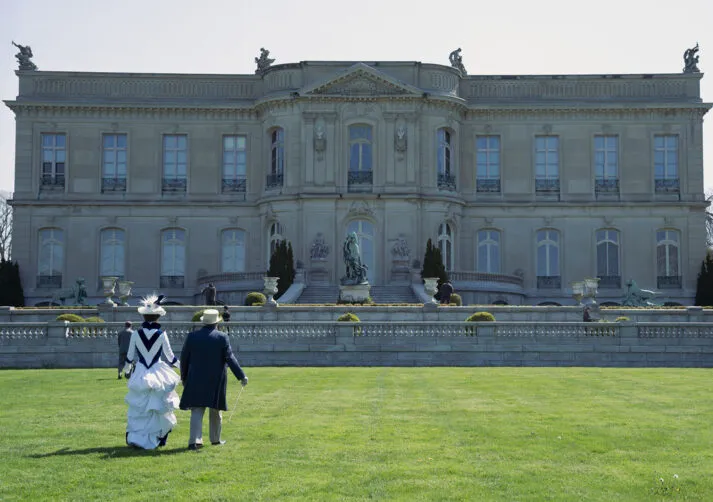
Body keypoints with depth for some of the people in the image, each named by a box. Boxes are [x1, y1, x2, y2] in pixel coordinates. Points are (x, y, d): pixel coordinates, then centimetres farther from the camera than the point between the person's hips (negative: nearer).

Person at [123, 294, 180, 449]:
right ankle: (158, 438, 15)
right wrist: (180, 364, 20)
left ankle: (133, 437, 5)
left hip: (140, 375, 1)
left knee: (138, 409, 10)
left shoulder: (136, 334, -4)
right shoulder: (161, 334, -8)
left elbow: (130, 357, 5)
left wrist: (126, 366, 27)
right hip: (158, 375, -1)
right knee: (158, 408, 11)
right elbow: (169, 356, 1)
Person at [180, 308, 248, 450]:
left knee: (197, 410, 1)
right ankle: (215, 439, 25)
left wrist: (184, 377, 16)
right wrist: (241, 376, -7)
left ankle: (195, 440, -12)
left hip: (196, 380, 1)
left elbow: (184, 358, 5)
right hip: (216, 380, -1)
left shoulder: (192, 336, 0)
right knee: (215, 409, 14)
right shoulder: (222, 337, -6)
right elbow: (230, 358, -10)